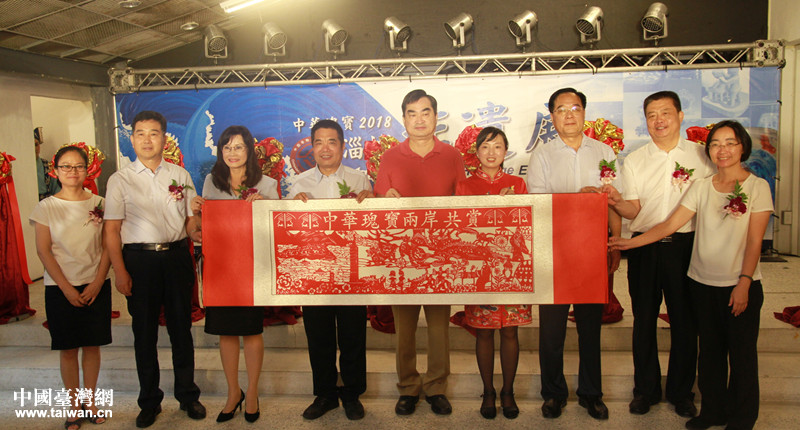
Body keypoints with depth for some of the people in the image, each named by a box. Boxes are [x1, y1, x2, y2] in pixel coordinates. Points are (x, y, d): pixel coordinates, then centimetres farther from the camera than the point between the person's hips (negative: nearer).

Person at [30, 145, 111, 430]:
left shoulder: (99, 204, 3)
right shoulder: (46, 207, -1)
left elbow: (107, 247, 2)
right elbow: (44, 251, -4)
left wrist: (97, 283, -8)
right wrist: (67, 288, -10)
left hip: (96, 286, 1)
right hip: (61, 289, -1)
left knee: (92, 346, 7)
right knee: (68, 349, 5)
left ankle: (90, 400, 21)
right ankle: (74, 406, 18)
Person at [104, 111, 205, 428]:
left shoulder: (180, 175, 8)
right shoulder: (120, 180, 2)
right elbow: (112, 229, -1)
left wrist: (195, 232, -11)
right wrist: (120, 272, -8)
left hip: (176, 256, 1)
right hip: (139, 259, -1)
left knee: (181, 328, 10)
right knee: (144, 332, 8)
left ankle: (187, 395, 26)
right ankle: (149, 402, 24)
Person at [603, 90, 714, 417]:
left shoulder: (700, 155, 4)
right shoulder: (634, 161, 5)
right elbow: (633, 210, -1)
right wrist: (616, 203, -22)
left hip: (686, 246, 0)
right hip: (645, 248, 1)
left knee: (684, 320, 7)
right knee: (644, 320, 8)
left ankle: (681, 391, 24)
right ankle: (645, 389, 24)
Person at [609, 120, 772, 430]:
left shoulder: (757, 187, -4)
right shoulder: (701, 186, 4)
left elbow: (754, 241, -7)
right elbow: (670, 224, -1)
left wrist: (744, 283, -12)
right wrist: (631, 242, -10)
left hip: (740, 285, -3)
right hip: (702, 283, 3)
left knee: (741, 353, 5)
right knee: (710, 349, 13)